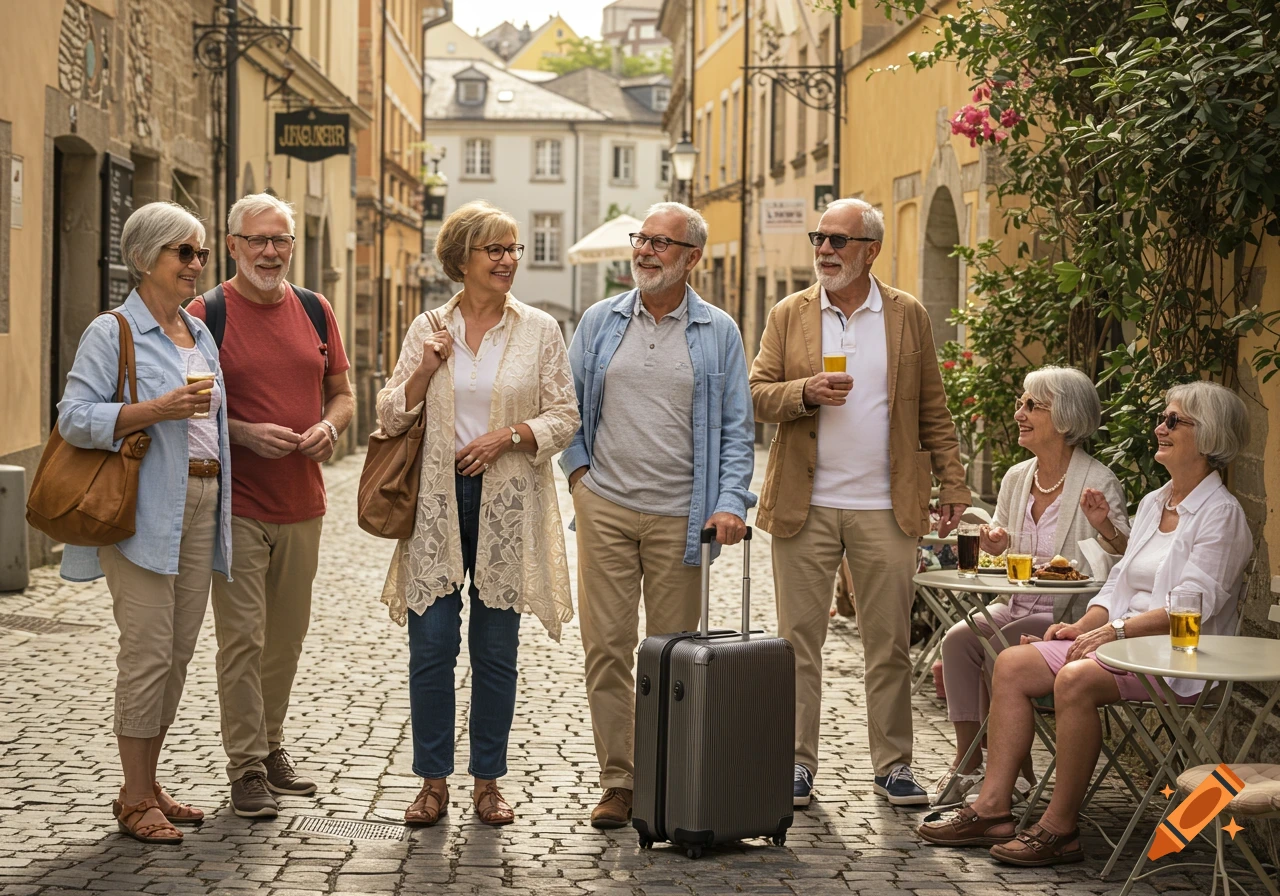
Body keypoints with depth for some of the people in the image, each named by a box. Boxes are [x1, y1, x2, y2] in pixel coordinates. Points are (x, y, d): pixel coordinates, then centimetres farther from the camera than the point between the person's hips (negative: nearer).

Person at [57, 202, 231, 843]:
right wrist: (159, 410, -22)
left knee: (179, 651, 9)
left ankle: (148, 784, 19)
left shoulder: (200, 333, 17)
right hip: (144, 510, -8)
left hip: (200, 507, 8)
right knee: (147, 651, -9)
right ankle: (135, 800, 0)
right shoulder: (112, 333, -6)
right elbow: (74, 417, -14)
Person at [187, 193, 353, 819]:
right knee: (243, 638, -6)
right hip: (236, 506, -5)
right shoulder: (207, 314, -5)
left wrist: (329, 425, -5)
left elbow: (342, 393, 17)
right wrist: (245, 433, -19)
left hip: (302, 504, 5)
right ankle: (246, 768, 1)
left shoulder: (315, 311, 10)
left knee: (287, 637, 13)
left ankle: (272, 747, 27)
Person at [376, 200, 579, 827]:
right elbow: (392, 417, 6)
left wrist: (509, 434, -13)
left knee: (496, 650, 5)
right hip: (438, 500, 1)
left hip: (508, 503, 0)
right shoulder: (428, 329, 6)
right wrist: (426, 368, -9)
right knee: (431, 645, -1)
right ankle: (433, 781, 10)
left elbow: (564, 417, 2)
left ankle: (487, 780, 16)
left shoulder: (539, 330, 4)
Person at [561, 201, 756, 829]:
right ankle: (617, 782, 5)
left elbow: (736, 428, 3)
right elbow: (566, 405, 16)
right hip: (606, 509, 1)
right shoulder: (600, 322, 9)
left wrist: (730, 503, -9)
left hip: (681, 515, -1)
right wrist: (578, 470, 4)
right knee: (607, 647, -1)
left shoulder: (718, 334, 5)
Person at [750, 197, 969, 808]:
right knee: (799, 639, 3)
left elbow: (933, 409, 8)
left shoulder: (908, 316, 8)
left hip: (886, 507, 0)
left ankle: (892, 765, 13)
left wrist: (952, 483, 2)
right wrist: (807, 392, -16)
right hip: (805, 505, 0)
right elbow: (757, 393, 3)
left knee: (890, 642, 4)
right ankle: (797, 762, 11)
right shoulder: (789, 315, 8)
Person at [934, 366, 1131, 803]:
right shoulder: (1016, 478, 10)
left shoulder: (1098, 483, -9)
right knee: (958, 639, -19)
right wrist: (997, 545, -2)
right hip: (1015, 608, 6)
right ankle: (967, 762, -14)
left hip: (1068, 616, -6)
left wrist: (1104, 527, -33)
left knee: (1001, 648, -28)